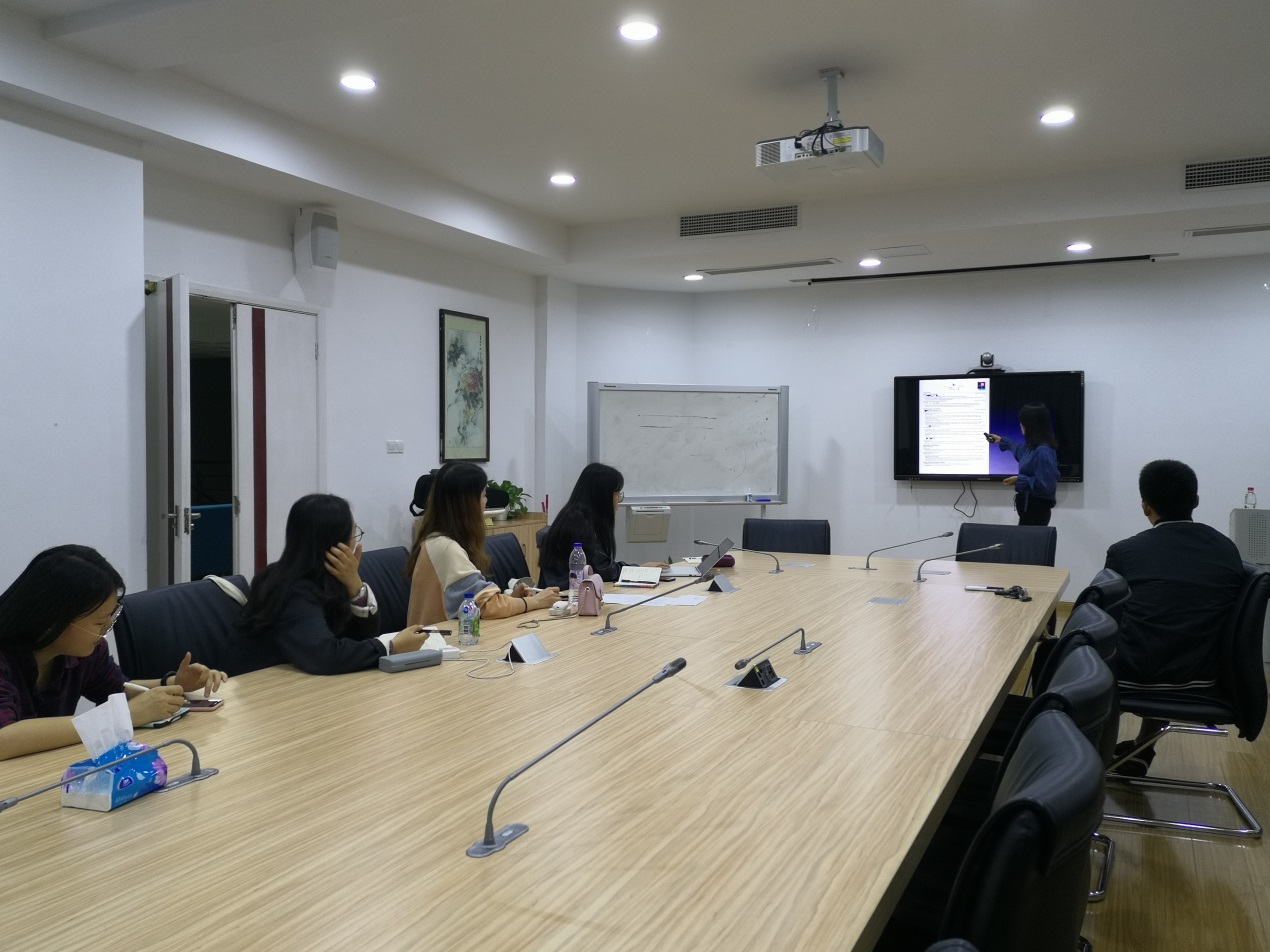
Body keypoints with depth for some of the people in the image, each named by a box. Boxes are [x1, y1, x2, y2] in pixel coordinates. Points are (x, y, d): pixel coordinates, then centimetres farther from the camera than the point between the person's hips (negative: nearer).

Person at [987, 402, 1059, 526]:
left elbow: (1046, 485, -26)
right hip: (1029, 506, 10)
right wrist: (1002, 441, 49)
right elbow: (1021, 450, 36)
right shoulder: (1032, 447, 9)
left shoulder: (1043, 452, -22)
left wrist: (1020, 480, -18)